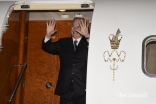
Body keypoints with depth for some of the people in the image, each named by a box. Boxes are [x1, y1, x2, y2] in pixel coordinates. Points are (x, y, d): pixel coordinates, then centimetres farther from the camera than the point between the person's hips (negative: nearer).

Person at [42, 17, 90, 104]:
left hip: (83, 89, -3)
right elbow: (48, 48, 10)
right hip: (66, 89, 3)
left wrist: (87, 35, -30)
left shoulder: (88, 43, 3)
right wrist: (48, 35, -11)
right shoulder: (63, 42, 16)